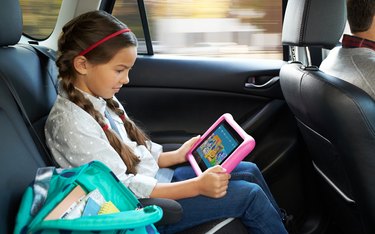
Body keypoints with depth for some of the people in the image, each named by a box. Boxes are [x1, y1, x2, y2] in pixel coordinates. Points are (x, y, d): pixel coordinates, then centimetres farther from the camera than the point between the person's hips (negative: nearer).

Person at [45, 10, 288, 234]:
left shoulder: (102, 100, 4)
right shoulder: (71, 123, -23)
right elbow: (122, 189, -25)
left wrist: (177, 156, 4)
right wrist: (197, 186, -26)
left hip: (154, 180, 9)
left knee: (249, 171, 8)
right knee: (250, 195, -10)